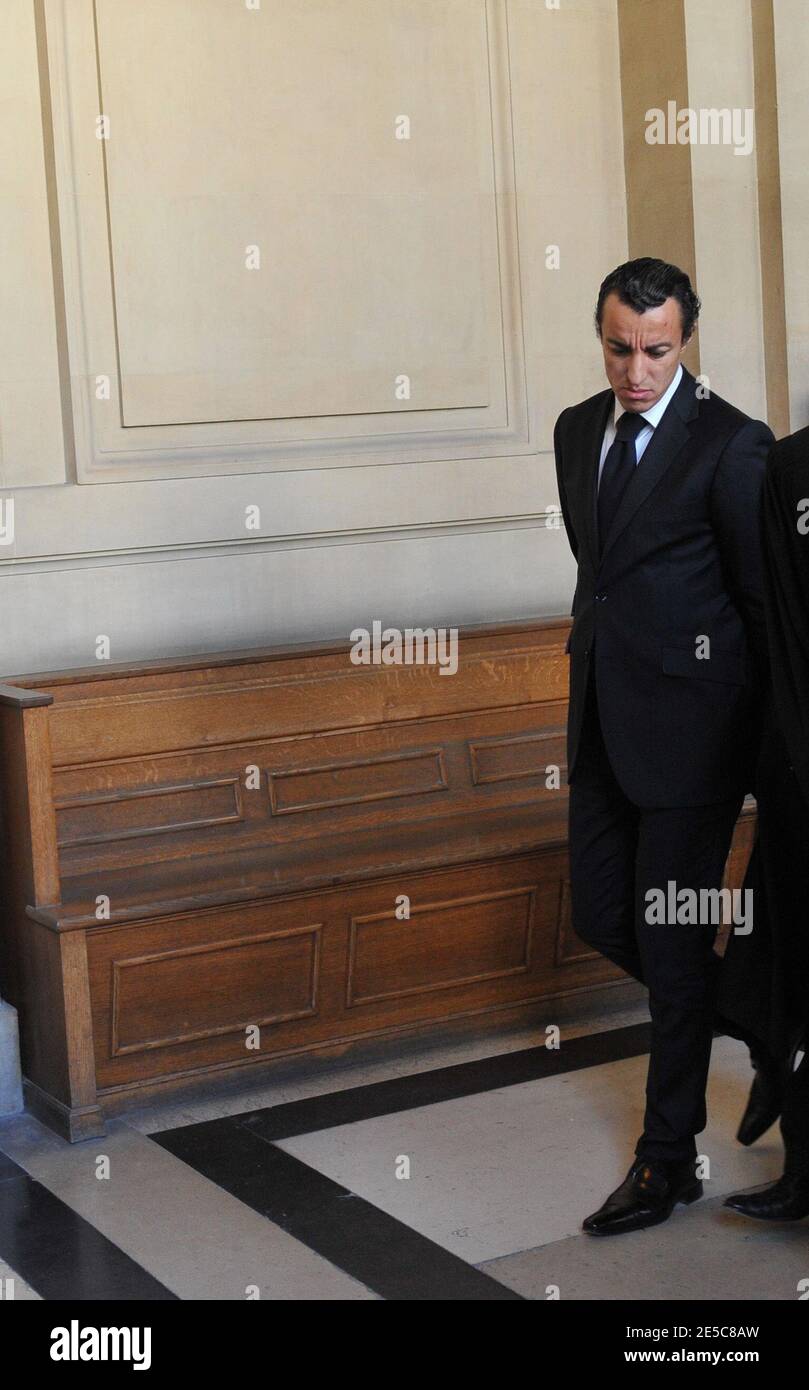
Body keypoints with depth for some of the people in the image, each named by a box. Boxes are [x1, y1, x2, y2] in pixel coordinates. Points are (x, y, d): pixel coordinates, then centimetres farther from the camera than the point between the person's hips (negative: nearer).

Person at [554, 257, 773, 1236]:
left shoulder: (730, 443, -11)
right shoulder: (578, 431, 10)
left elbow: (764, 596, -8)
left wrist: (772, 743, -6)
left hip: (688, 722, -7)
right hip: (603, 715, 7)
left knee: (672, 934, 0)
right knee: (601, 915, 12)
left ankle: (668, 1156, 13)